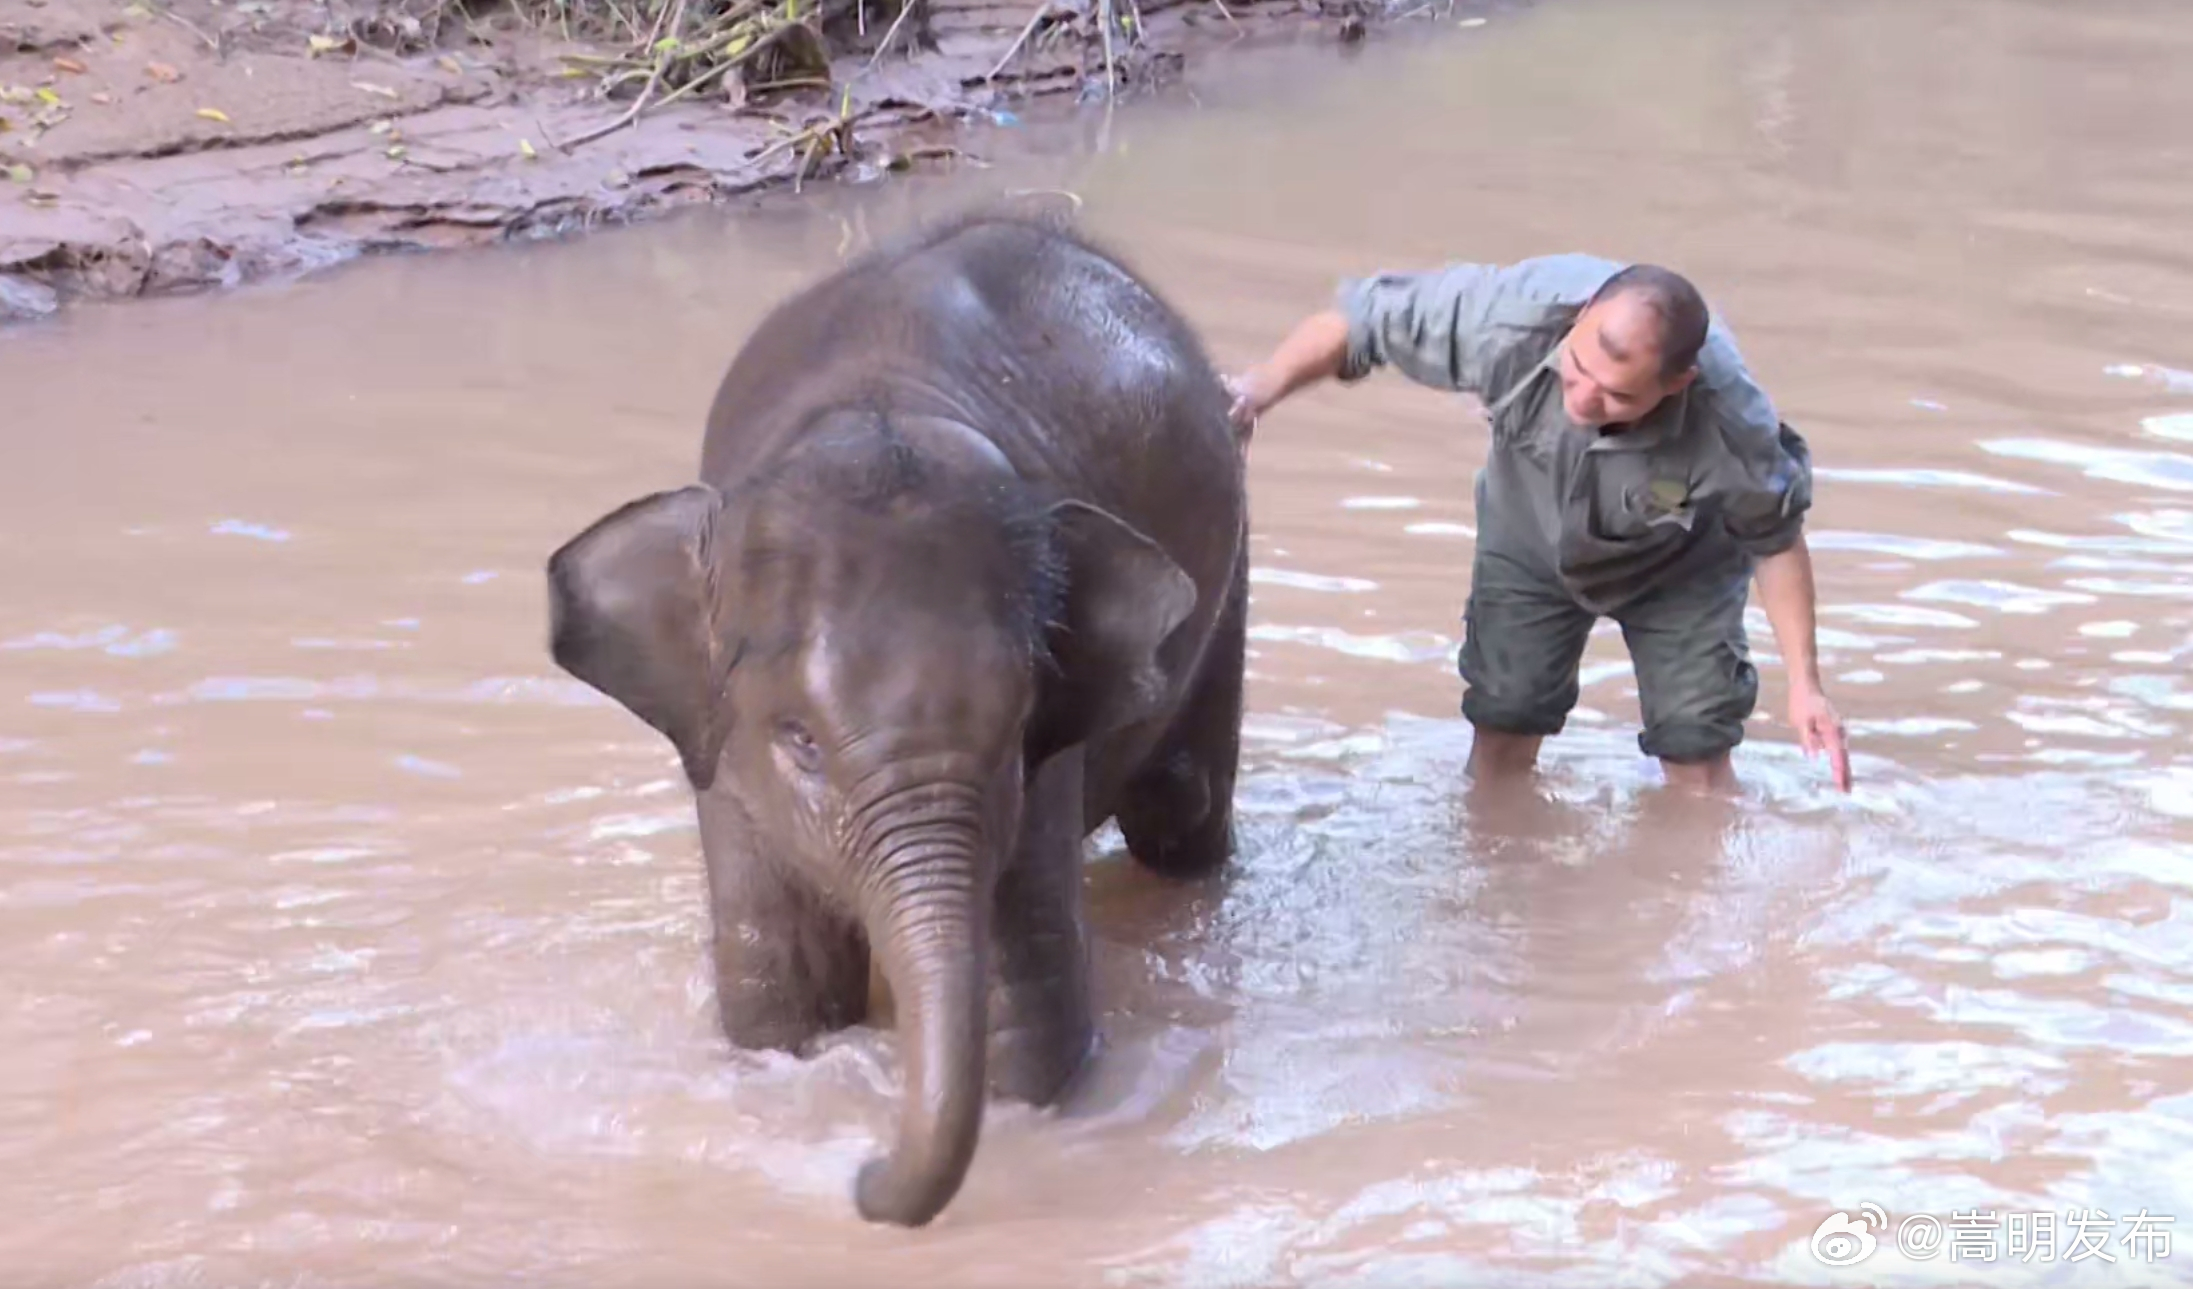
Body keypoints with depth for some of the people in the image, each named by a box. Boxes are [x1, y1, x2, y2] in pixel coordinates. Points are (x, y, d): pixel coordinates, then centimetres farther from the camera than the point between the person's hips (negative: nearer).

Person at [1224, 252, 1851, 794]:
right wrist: (1264, 384, -43)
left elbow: (1775, 538, -20)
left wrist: (1804, 683, -15)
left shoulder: (1730, 423, -41)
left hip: (1678, 566, -2)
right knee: (1503, 727, 4)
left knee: (1695, 758, -5)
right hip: (1530, 540, 2)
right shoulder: (1514, 314, -43)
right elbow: (1360, 321, -28)